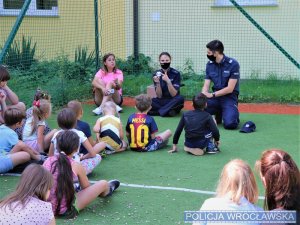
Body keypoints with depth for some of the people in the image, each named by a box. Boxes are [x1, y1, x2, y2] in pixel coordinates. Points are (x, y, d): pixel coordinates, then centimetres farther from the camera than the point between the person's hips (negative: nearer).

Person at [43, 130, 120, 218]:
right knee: (103, 184, 8)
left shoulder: (48, 161, -3)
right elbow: (86, 188, 6)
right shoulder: (76, 166, -11)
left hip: (46, 207, 5)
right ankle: (107, 190, 44)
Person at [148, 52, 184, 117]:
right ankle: (169, 111, -20)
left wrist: (168, 81, -28)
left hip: (173, 102, -2)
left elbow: (174, 94, -15)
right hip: (162, 101, 2)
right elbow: (159, 96, -6)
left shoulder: (176, 73, -9)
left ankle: (159, 111, -22)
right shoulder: (156, 74, -2)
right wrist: (157, 83, -22)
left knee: (180, 98, -34)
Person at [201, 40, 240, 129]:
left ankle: (233, 113, 9)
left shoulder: (233, 64, -12)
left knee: (229, 124, -29)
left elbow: (229, 89, -15)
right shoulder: (209, 65, 4)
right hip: (215, 96, 5)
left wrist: (212, 95, -19)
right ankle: (218, 113, 7)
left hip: (229, 97, -5)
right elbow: (206, 86, 3)